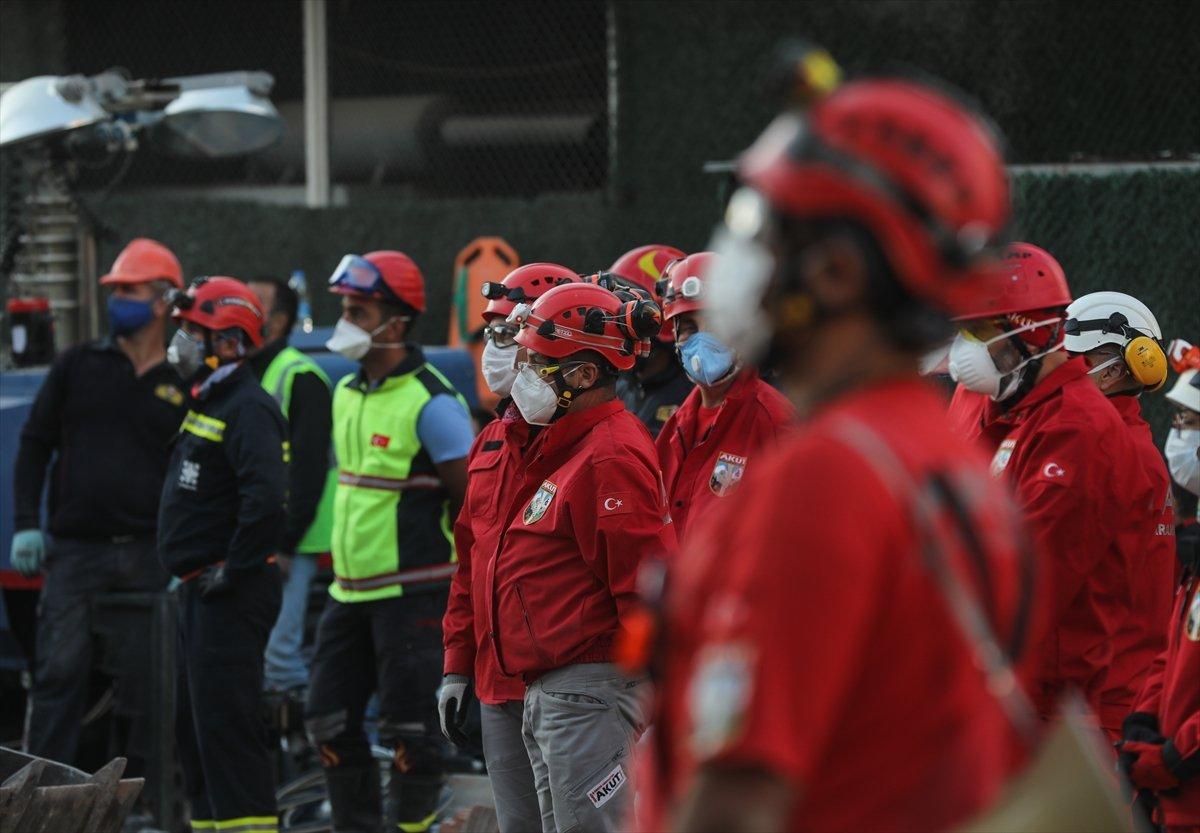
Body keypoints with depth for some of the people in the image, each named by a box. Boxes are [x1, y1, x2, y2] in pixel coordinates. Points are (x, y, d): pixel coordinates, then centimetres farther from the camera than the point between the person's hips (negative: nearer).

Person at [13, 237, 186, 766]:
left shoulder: (183, 384, 7)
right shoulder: (77, 367, 9)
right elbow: (35, 444, 10)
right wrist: (27, 524, 0)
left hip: (151, 552, 0)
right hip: (76, 549, 0)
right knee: (60, 672, -7)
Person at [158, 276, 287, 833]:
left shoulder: (246, 410, -16)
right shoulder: (209, 402, 18)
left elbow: (266, 496, -29)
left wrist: (235, 569, -23)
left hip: (231, 597, -11)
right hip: (200, 592, 11)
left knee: (225, 723, -13)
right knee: (193, 726, 16)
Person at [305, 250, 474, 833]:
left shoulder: (431, 403, -15)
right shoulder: (347, 392, 11)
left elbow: (473, 501, -13)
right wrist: (343, 559, 18)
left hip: (413, 594, -8)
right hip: (350, 589, 8)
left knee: (409, 730, -3)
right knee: (329, 719, 9)